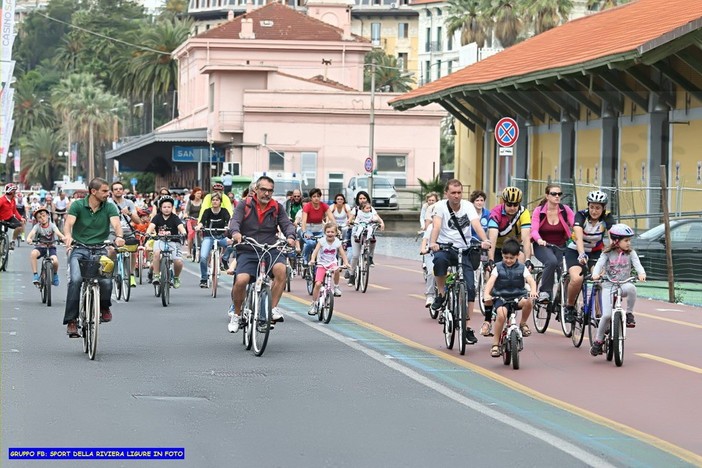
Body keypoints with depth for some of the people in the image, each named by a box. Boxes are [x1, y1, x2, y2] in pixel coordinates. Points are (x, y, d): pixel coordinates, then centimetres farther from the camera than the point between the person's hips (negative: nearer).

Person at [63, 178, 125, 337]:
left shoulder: (110, 207, 4)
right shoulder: (78, 205, 0)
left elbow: (116, 223, -12)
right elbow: (68, 223, -14)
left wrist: (118, 237, -35)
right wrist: (68, 236, -37)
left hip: (99, 250, 1)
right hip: (78, 249, -1)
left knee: (106, 281, -23)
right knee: (76, 279, -27)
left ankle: (104, 307, 12)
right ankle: (71, 320, -19)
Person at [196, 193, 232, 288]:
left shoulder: (224, 212, -1)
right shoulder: (207, 211, -1)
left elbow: (229, 220, -19)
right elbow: (202, 221, -16)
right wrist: (199, 226, -39)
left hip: (221, 237, 1)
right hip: (208, 237, 0)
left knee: (232, 242, -32)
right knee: (203, 257, -21)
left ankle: (224, 260, -6)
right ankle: (203, 279, -6)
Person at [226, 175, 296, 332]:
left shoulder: (277, 208, 10)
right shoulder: (244, 205, 5)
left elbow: (287, 224, 2)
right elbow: (235, 221, -8)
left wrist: (290, 236, -21)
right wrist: (235, 232, -32)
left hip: (270, 250, 1)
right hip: (247, 251, -1)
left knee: (281, 269, -32)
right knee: (241, 280, -25)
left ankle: (274, 308, -18)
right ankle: (236, 313, 3)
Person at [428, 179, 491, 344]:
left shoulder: (468, 206, -2)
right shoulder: (441, 206, -6)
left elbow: (476, 225, -17)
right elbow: (436, 226, -21)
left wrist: (484, 240, -37)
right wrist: (433, 242, -41)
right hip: (444, 247, -2)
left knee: (470, 287, -8)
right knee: (440, 259, -39)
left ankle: (467, 326, 4)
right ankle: (440, 294, -16)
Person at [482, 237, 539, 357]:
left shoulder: (522, 268, 2)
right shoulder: (498, 268, 1)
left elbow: (531, 280, -12)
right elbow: (491, 281, -12)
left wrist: (533, 290, -36)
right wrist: (487, 294, -32)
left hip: (518, 296, 1)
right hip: (501, 297, 0)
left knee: (528, 301, -33)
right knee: (501, 315, -29)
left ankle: (523, 324, -5)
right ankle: (495, 344, -16)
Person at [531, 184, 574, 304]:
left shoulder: (565, 210, -1)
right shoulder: (539, 211, -5)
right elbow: (534, 230, -15)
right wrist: (539, 240, -37)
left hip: (560, 247, 2)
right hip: (542, 246, -2)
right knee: (552, 261, -33)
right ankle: (544, 292, -22)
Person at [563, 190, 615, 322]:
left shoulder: (607, 218, -15)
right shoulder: (581, 215, -21)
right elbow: (579, 237, -36)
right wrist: (582, 255, -53)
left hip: (595, 252, 3)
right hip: (575, 251, -2)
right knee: (577, 279, -28)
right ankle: (569, 306, -2)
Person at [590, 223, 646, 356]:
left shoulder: (630, 253, 5)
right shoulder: (607, 253, 1)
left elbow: (637, 264, -10)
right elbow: (599, 264, -12)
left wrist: (641, 273, -32)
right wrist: (595, 274, -34)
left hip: (623, 285, 1)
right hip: (608, 286, -1)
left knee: (631, 288, -37)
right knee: (607, 315, -16)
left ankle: (629, 314, -15)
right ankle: (598, 341, 3)